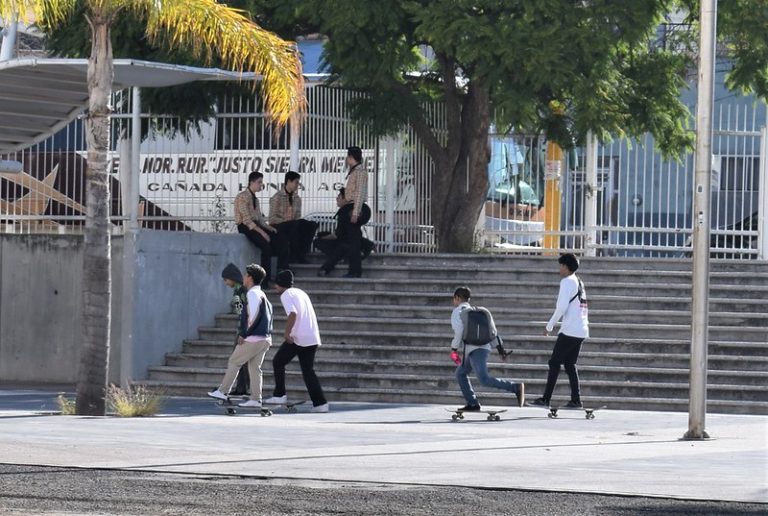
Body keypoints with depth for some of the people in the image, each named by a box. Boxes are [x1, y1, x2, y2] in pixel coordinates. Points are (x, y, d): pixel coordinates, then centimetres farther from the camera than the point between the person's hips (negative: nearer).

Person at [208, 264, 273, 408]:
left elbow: (253, 315, -21)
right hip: (264, 339, 8)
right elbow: (268, 312, 20)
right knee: (255, 368, 9)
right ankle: (255, 400, 4)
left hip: (253, 339, -8)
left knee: (234, 362, 3)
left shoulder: (253, 294, -12)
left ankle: (222, 392, 8)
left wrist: (244, 334, -14)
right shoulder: (262, 295, 17)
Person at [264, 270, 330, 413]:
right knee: (308, 370, 11)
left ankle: (280, 395, 7)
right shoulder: (301, 293, 22)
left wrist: (287, 333, -17)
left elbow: (293, 313, -20)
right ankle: (320, 403, 2)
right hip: (313, 338, 7)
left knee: (278, 363, 9)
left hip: (298, 337, -7)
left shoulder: (286, 295, -3)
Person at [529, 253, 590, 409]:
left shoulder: (567, 282, -8)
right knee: (569, 363, 12)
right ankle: (576, 400, 5)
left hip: (570, 330, -8)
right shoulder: (579, 283, 19)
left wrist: (550, 326, -10)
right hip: (582, 330, 8)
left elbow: (562, 307, -17)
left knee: (555, 362, -4)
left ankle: (546, 399, -6)